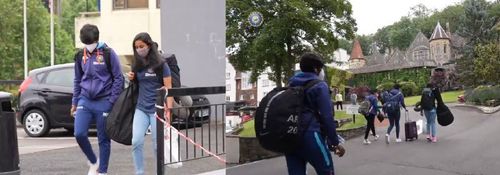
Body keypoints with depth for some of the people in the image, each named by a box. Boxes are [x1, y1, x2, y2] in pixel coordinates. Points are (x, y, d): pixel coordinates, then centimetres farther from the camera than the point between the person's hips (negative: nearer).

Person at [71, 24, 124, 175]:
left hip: (103, 102, -4)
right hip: (85, 101, 4)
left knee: (103, 139, 2)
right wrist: (75, 103, 16)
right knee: (79, 134, -8)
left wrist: (112, 101, -10)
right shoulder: (80, 56, 9)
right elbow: (77, 80, 18)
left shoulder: (108, 54, -5)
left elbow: (118, 78, -4)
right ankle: (93, 162, 16)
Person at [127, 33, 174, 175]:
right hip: (141, 109, 4)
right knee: (136, 142, -10)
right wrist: (131, 79, 0)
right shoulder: (137, 66, 8)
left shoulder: (161, 65, -5)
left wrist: (168, 110, -15)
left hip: (157, 109, -4)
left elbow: (168, 88, -7)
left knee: (158, 145, 1)